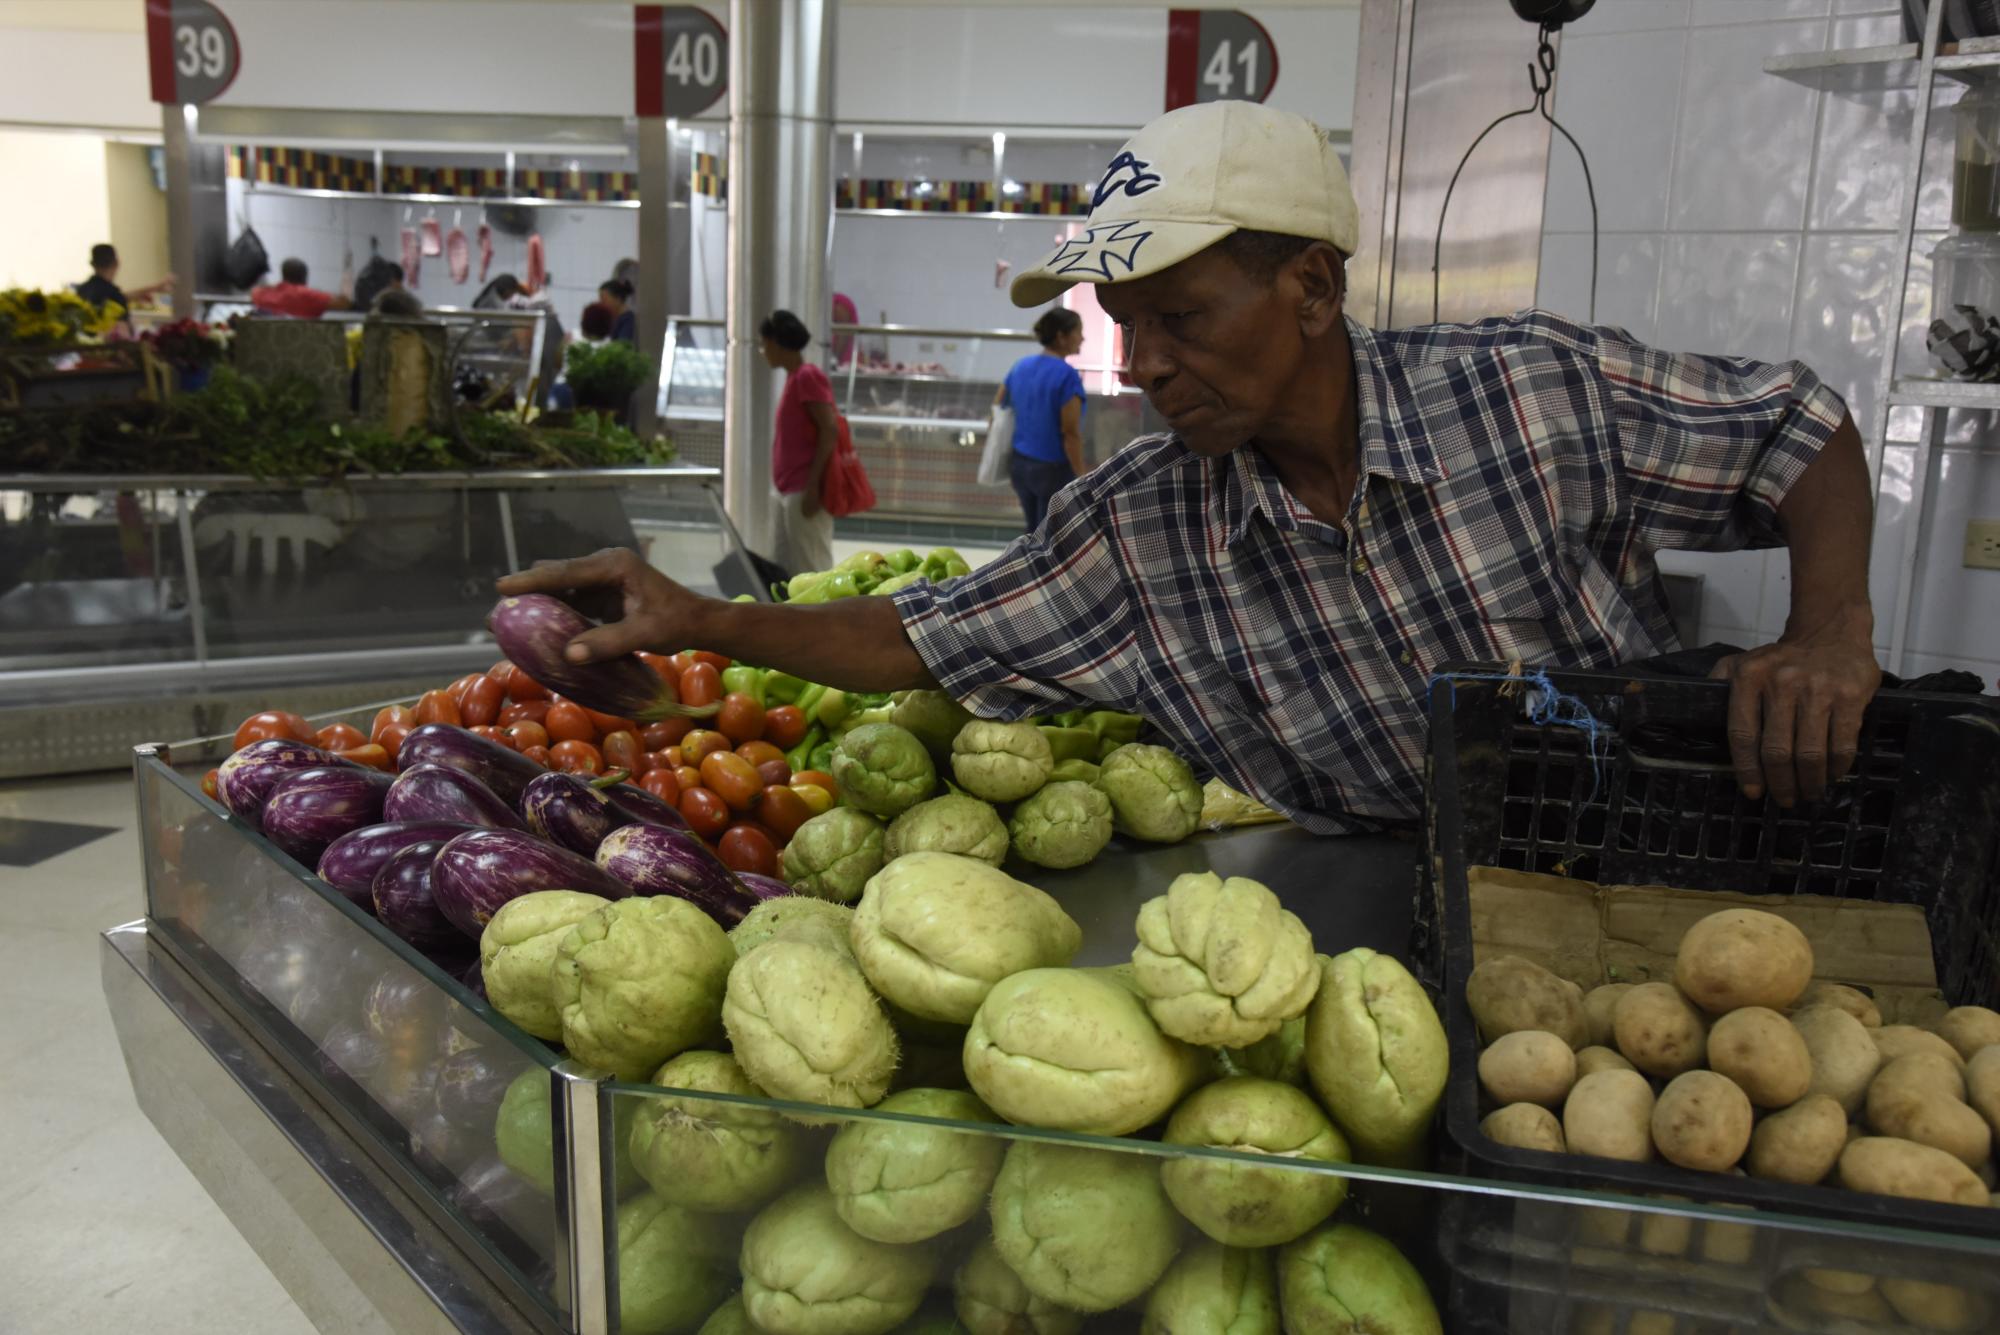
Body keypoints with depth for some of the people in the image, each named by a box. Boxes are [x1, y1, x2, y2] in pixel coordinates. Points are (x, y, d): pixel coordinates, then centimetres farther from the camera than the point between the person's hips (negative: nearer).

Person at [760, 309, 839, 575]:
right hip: (788, 489, 10)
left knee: (810, 572, -7)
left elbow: (830, 430, -19)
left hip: (803, 491, -10)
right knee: (784, 569, 12)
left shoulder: (807, 377, -11)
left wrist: (812, 485, -21)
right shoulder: (795, 377, 16)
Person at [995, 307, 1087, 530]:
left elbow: (997, 410, 11)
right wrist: (1082, 476, -13)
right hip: (1053, 469, -7)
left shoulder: (1021, 366, 5)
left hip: (1019, 463, 7)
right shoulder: (1067, 375, -17)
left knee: (1034, 532, 19)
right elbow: (1070, 433, -19)